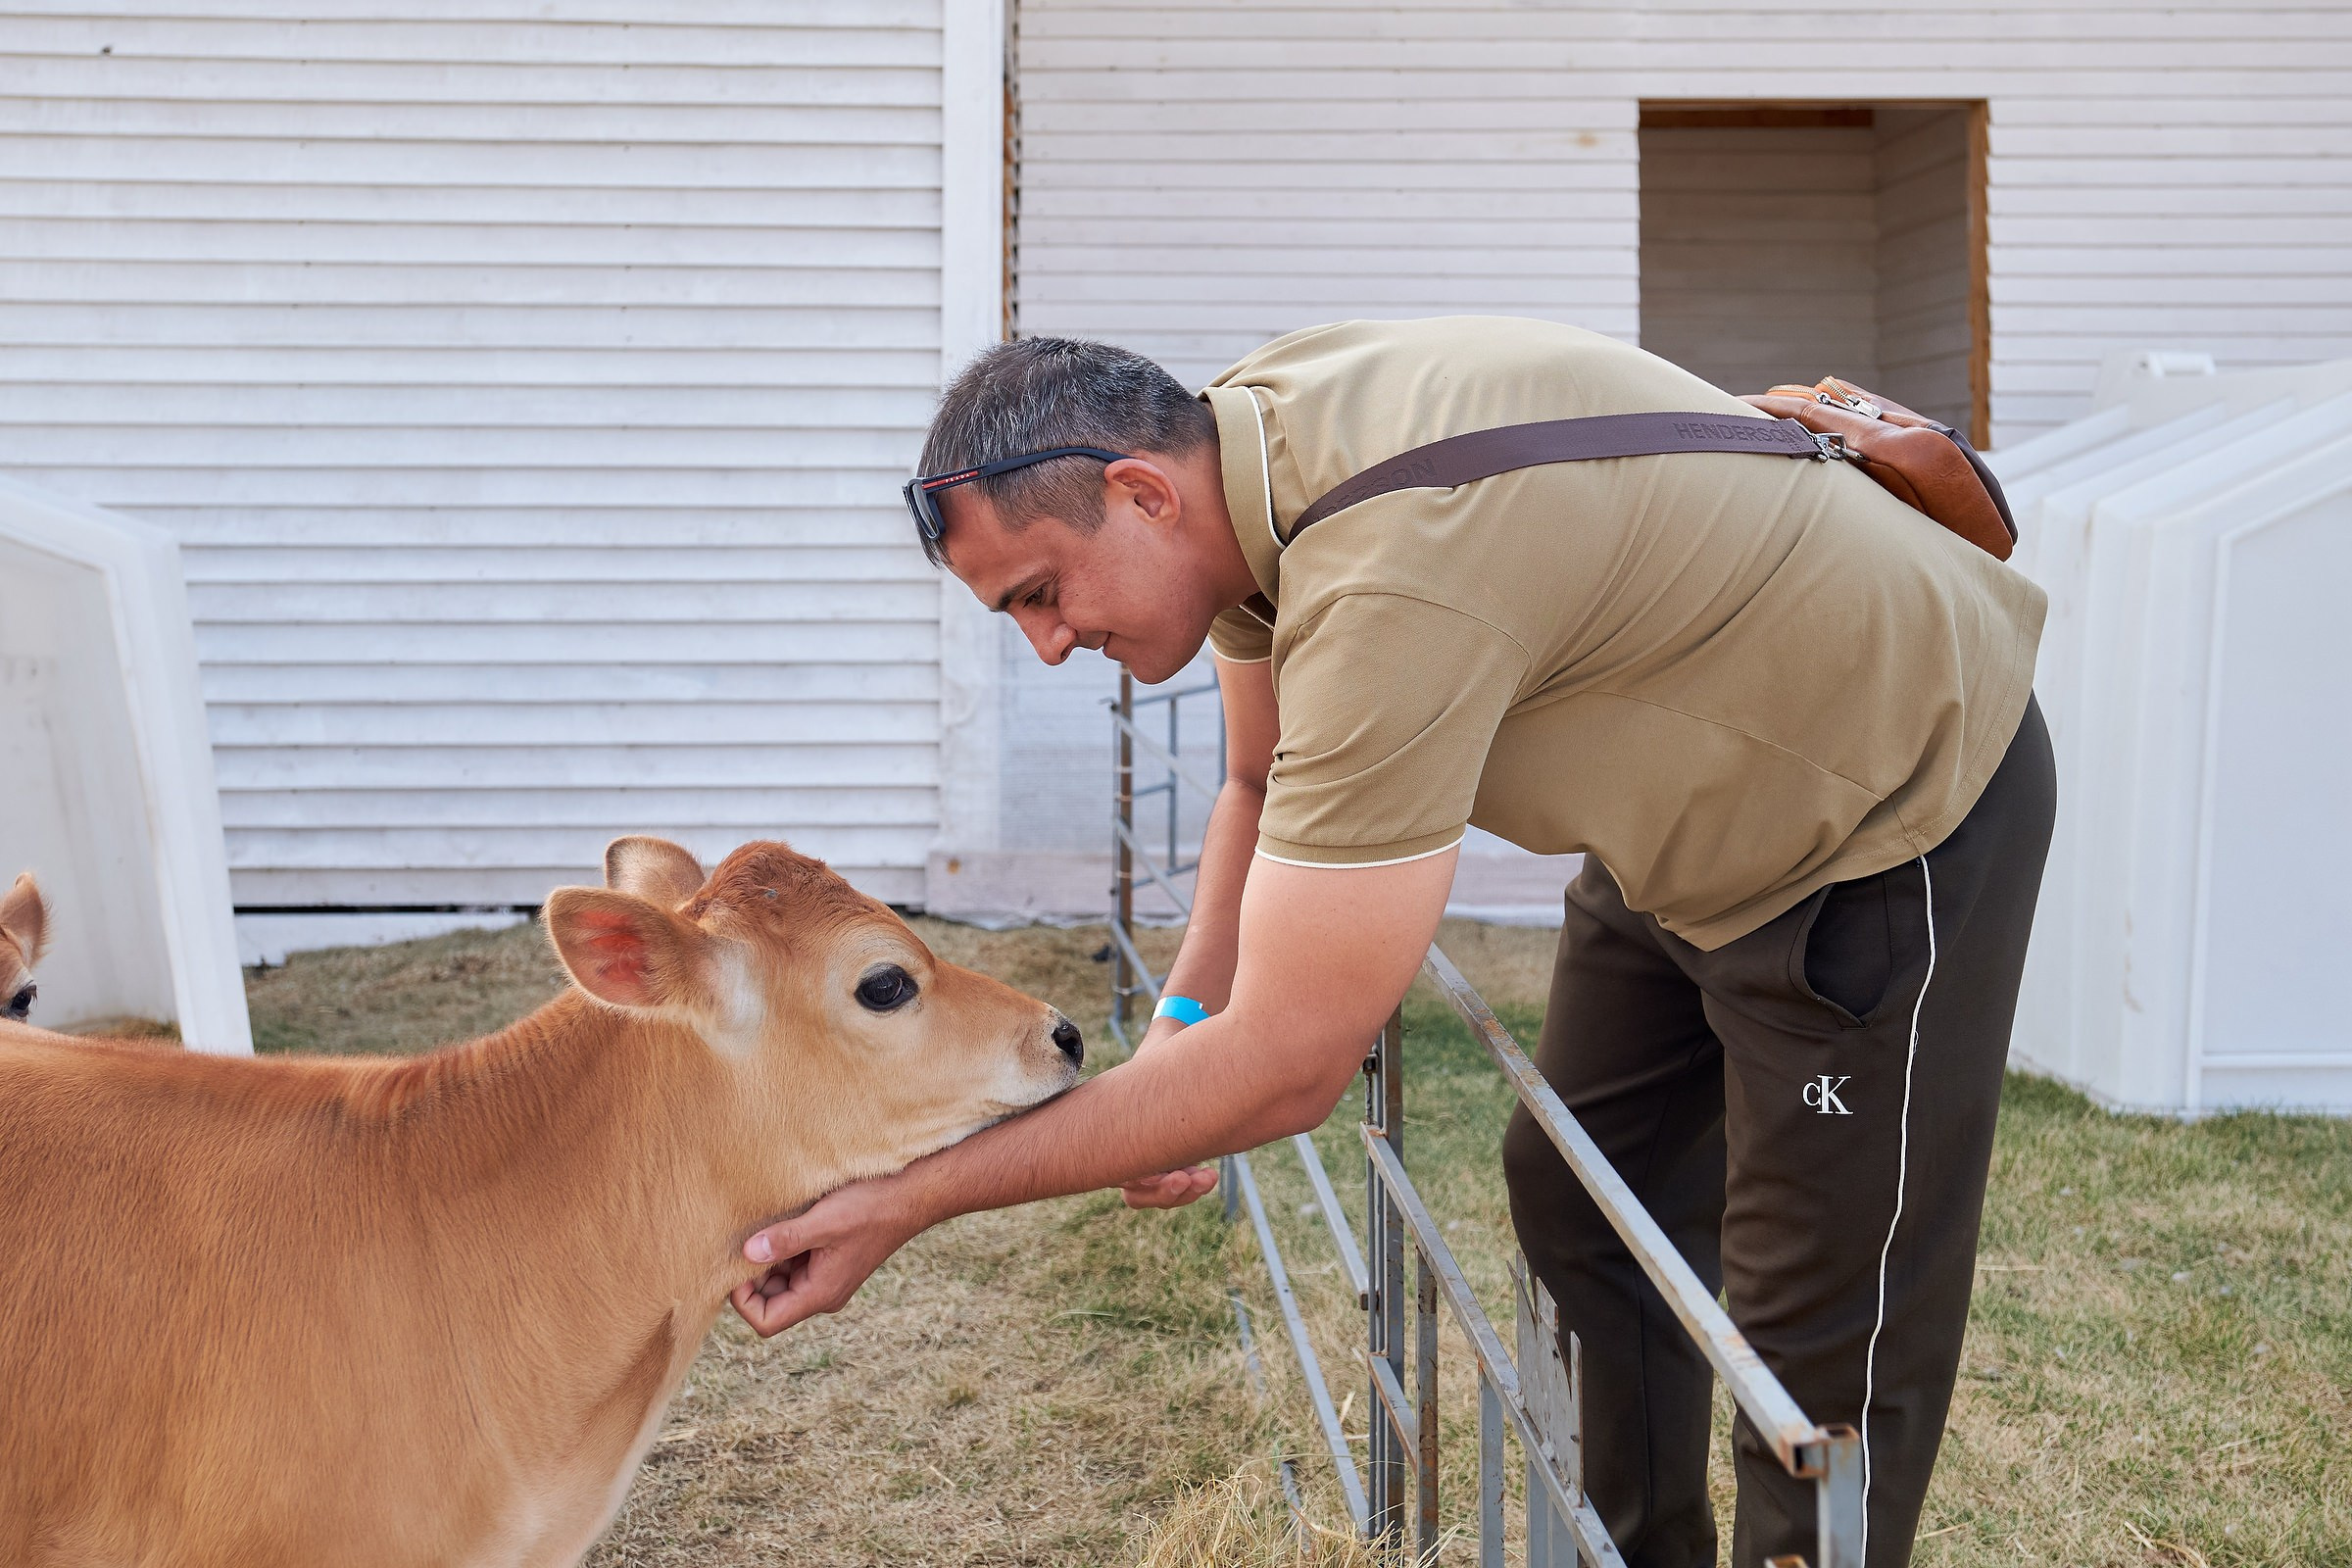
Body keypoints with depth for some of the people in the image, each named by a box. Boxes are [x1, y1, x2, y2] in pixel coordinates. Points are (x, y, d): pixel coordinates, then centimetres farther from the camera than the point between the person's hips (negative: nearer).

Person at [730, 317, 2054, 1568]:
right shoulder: (1242, 440, -10)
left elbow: (1287, 1065, -36)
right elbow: (1268, 785, 8)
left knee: (1826, 1336, -3)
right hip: (1704, 801, 9)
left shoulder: (1390, 582, -39)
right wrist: (1185, 1021, -9)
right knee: (1580, 1208, 17)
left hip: (1897, 809, -9)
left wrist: (905, 1201, -31)